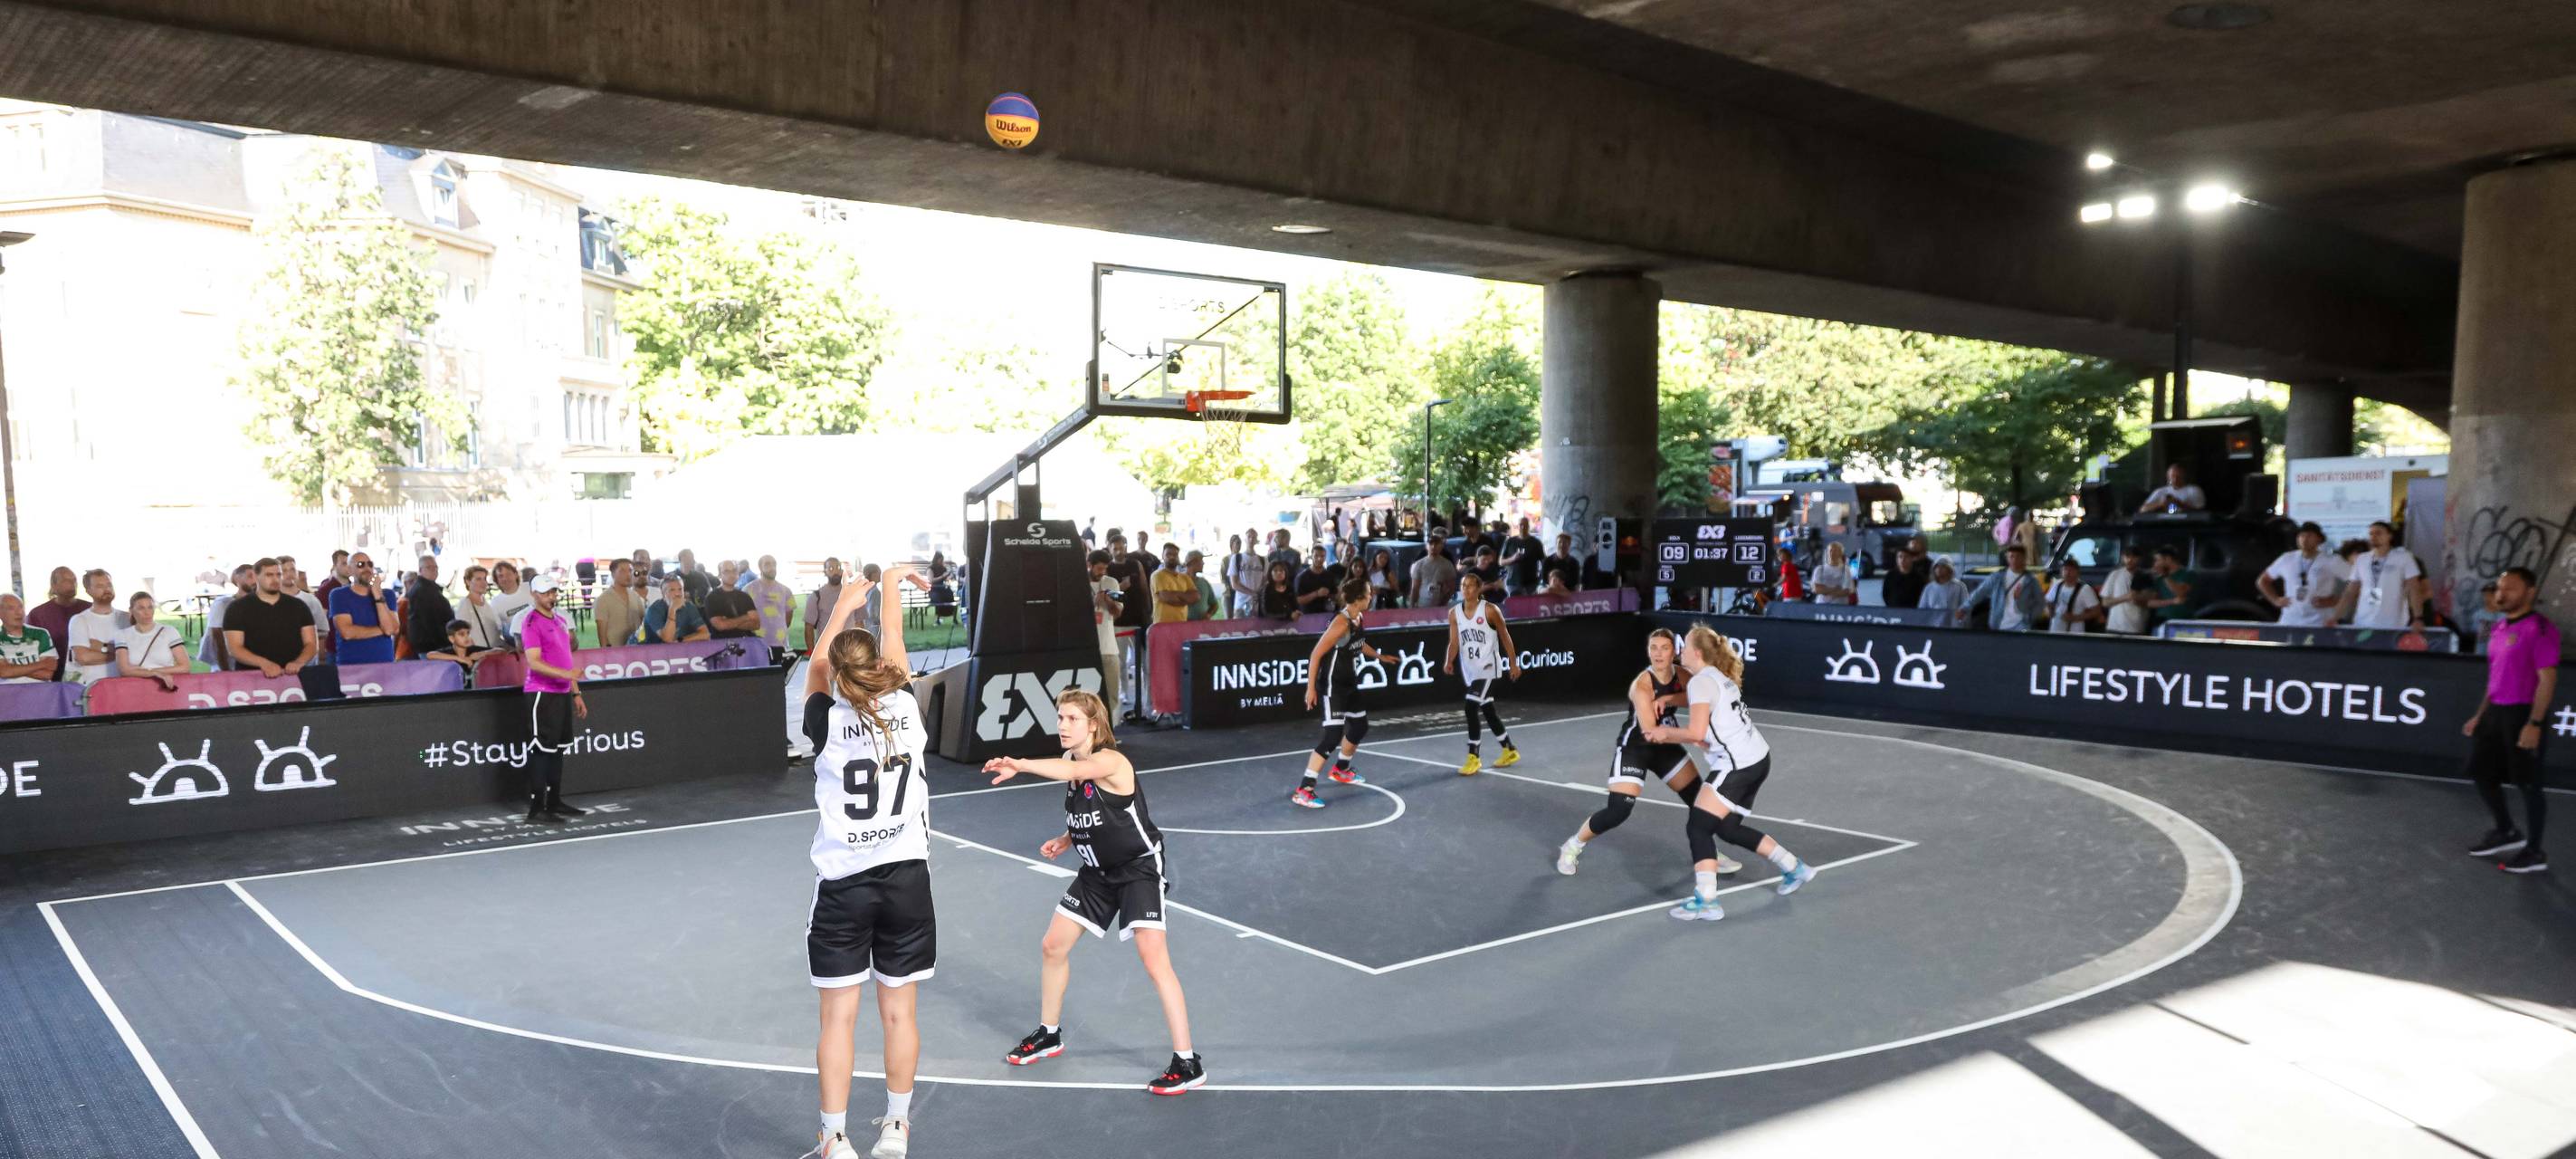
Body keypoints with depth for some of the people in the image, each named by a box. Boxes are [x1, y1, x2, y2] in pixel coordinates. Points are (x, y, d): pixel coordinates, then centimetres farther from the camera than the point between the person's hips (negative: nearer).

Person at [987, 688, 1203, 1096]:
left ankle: (1188, 1064, -10)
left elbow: (1071, 770, -46)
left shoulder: (1110, 762, -23)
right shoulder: (1073, 768, 2)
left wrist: (1019, 765, -58)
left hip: (1140, 869, -9)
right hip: (1097, 871, 9)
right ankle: (1049, 1035, 35)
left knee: (1154, 960, -18)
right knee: (1052, 947, 12)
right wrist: (1063, 841, -2)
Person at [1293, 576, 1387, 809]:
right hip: (1332, 686, -10)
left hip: (1349, 683, 10)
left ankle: (1341, 770, 48)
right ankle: (1303, 790, -15)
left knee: (1360, 727, 24)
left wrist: (1379, 656, 41)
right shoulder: (1341, 622, -25)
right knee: (1333, 736, -16)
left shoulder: (1358, 618, 2)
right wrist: (1311, 688, -25)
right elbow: (1316, 654, -24)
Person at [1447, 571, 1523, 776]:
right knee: (1488, 711, 15)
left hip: (1488, 667, -6)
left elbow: (1505, 636, -3)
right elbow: (1454, 642, 2)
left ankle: (1474, 757, -9)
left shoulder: (1490, 610, -11)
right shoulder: (1454, 613, 2)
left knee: (1471, 708, -17)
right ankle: (1510, 751, 32)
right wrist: (1449, 662, -16)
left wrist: (1513, 663, 0)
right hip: (1470, 669, 6)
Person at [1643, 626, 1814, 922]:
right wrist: (1670, 735, 7)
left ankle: (1706, 901, -16)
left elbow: (1696, 733, -20)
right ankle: (1794, 869, 29)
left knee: (1699, 827, -8)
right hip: (1757, 759, 10)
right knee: (1729, 828, 20)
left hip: (1738, 765, -10)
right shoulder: (1719, 677, 18)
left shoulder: (1701, 681, -11)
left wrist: (1666, 733, -4)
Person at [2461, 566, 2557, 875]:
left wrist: (2534, 724, -21)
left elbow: (2547, 679, -17)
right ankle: (2506, 832, 32)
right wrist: (2480, 715, 19)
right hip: (2496, 711, 9)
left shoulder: (2540, 628, -14)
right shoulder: (2500, 628, 12)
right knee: (2482, 773, 15)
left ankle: (2534, 853, 11)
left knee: (2528, 783, 0)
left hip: (2523, 714, -9)